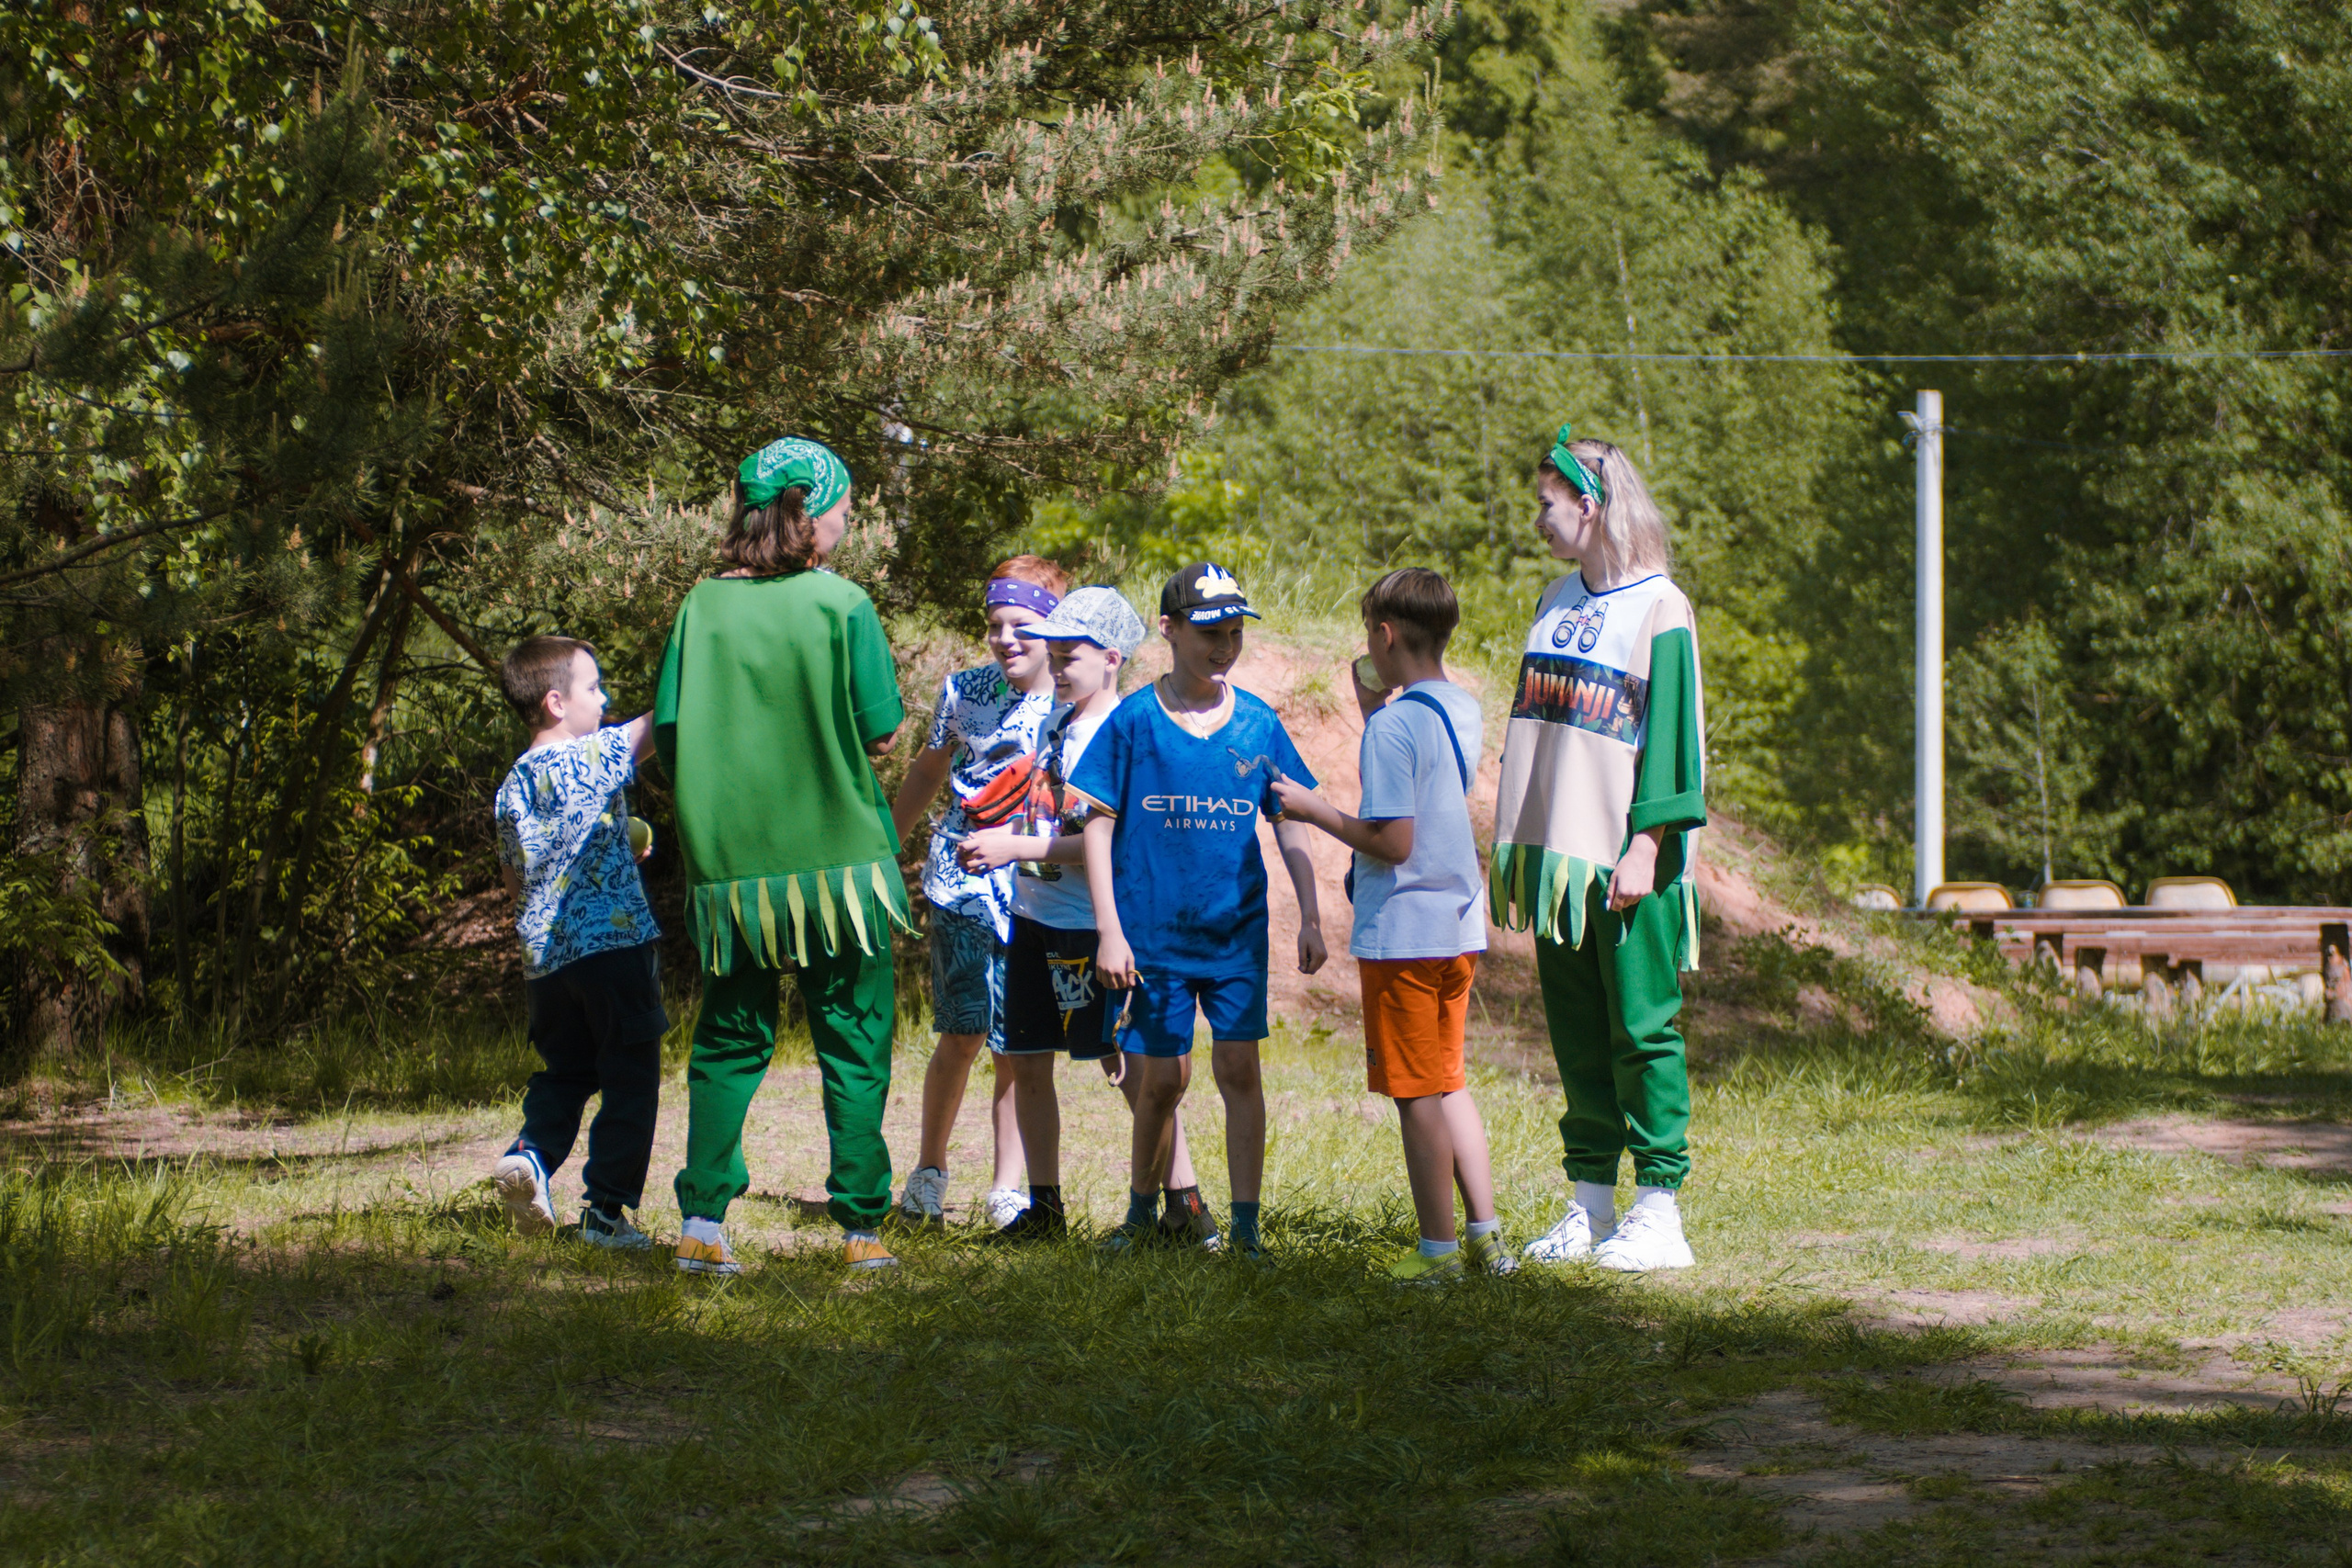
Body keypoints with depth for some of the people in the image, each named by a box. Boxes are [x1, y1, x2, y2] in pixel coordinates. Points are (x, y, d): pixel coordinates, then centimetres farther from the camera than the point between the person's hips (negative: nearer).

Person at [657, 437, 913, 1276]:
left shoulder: (702, 607, 0)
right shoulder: (841, 604, -8)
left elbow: (670, 735, 0)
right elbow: (881, 733, -8)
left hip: (728, 861, 3)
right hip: (837, 855, -3)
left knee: (728, 1042, 12)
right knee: (853, 1046, 6)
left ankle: (702, 1222, 4)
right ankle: (860, 1228, 6)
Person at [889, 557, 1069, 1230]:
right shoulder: (964, 691, 5)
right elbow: (928, 772, 21)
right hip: (963, 888, 1)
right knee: (964, 1034, -3)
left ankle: (1008, 1188, 12)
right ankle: (929, 1170, 15)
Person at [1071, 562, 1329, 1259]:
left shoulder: (1257, 723, 2)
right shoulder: (1134, 720, -5)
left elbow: (1289, 824, 9)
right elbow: (1099, 824, -2)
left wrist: (1310, 917, 2)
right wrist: (1109, 930, -8)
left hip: (1237, 929, 1)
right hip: (1155, 932, -1)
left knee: (1238, 1070, -4)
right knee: (1161, 1081, 6)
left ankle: (1245, 1229, 0)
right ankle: (1143, 1211, 26)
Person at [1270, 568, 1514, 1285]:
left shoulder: (1393, 726, -18)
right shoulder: (1465, 711, 8)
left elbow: (1391, 842, -21)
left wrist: (1314, 809, -8)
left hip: (1401, 932, -8)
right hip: (1460, 928, 8)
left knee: (1419, 1096, 0)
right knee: (1449, 1083, 17)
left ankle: (1439, 1250, 4)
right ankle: (1488, 1234, 16)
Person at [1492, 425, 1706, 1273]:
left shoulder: (1660, 610, -8)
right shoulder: (1557, 602, 14)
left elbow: (1674, 735, -11)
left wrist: (1646, 844, -17)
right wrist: (1512, 842, 16)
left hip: (1626, 864, -7)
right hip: (1557, 855, 7)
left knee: (1643, 1030, -4)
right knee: (1577, 1035, 10)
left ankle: (1658, 1210, 0)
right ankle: (1590, 1204, 16)